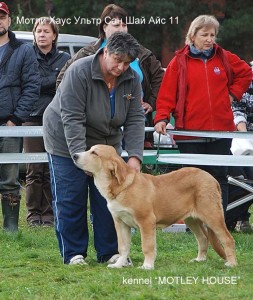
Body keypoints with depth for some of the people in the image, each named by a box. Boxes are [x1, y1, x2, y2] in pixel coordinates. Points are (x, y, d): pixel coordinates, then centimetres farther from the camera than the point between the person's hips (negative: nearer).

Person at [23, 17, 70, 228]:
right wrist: (54, 80, -9)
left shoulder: (65, 59, 8)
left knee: (52, 171, 0)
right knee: (34, 170, -2)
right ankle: (33, 214, 6)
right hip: (33, 118, -1)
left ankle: (49, 214, 7)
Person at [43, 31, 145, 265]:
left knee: (107, 199, 2)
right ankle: (73, 253, 3)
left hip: (106, 143, 5)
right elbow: (72, 119, -29)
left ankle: (109, 252, 8)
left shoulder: (131, 79, -10)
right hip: (67, 142, -5)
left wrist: (135, 156, -22)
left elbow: (135, 120, -10)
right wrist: (80, 155, -35)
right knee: (70, 200, -4)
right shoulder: (79, 72, -26)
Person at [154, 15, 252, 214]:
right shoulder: (180, 61, 2)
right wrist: (162, 118, -15)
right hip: (190, 131, -2)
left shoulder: (224, 58, 9)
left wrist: (233, 93, 12)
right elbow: (167, 94, -3)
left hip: (221, 130, 2)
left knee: (219, 176, 1)